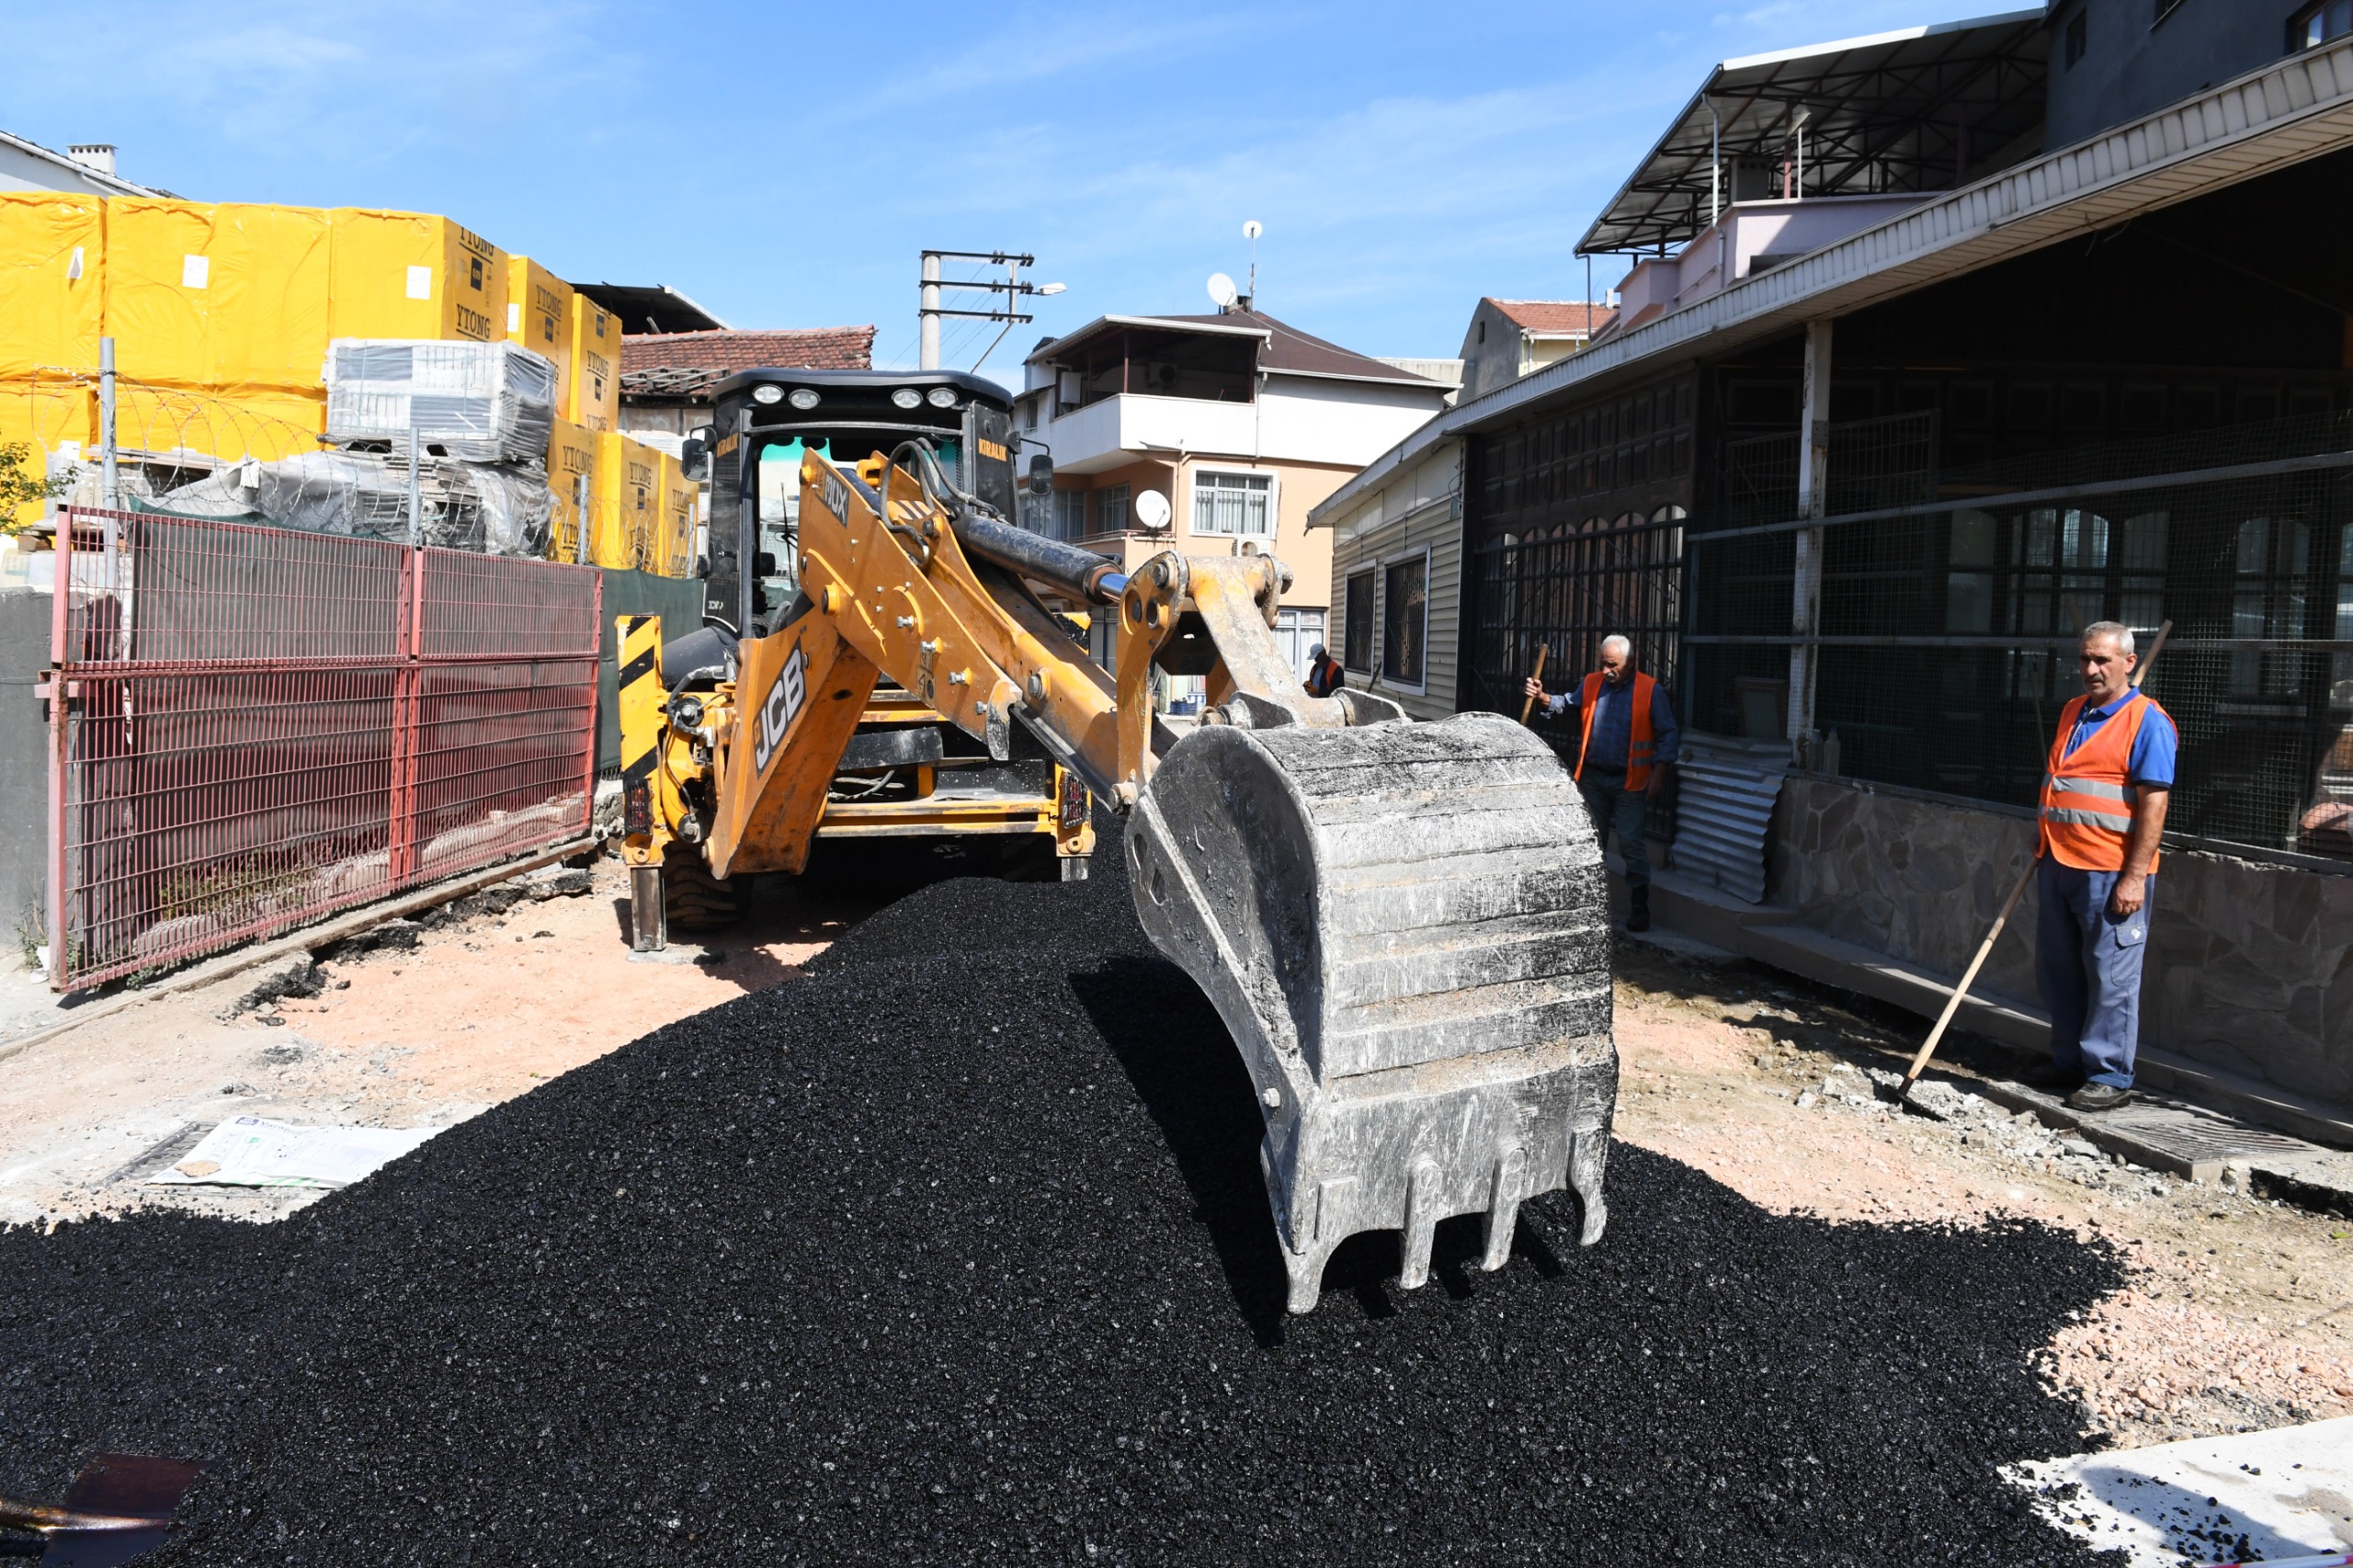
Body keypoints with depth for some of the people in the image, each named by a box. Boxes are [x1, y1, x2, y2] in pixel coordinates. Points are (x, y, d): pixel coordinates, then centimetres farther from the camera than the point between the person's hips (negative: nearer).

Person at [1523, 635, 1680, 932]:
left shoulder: (1650, 691, -8)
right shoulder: (1592, 683, 5)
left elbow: (1669, 734, -6)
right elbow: (1568, 704, 16)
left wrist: (1658, 772, -13)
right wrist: (1543, 696, -4)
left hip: (1629, 781, -5)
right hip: (1593, 777, 5)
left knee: (1630, 843, -6)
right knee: (1592, 840, 12)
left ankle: (1639, 908, 3)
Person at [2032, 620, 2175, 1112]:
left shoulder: (2147, 721, -9)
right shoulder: (2072, 713, 15)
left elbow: (2154, 804, -14)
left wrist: (2134, 877, -19)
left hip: (2112, 873, -8)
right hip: (2059, 866, 8)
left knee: (2111, 977, -2)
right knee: (2057, 971, 13)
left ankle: (2110, 1076, 7)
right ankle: (2069, 1062, 25)